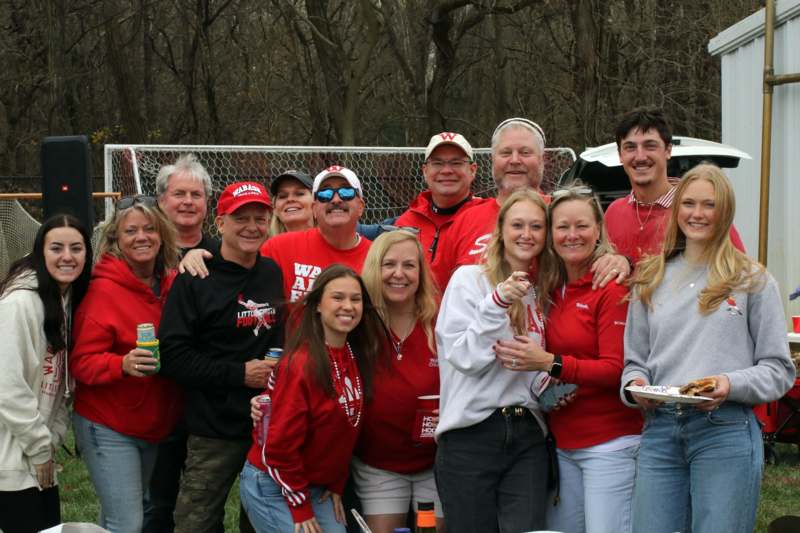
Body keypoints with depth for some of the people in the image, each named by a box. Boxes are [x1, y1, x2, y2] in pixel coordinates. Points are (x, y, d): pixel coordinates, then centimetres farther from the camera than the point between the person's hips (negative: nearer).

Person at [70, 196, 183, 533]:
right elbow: (82, 363, -16)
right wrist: (123, 364, -33)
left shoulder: (173, 286, 3)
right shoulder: (103, 290, -14)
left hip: (156, 426, 6)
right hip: (109, 429, -6)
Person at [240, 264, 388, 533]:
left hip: (318, 487, 7)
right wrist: (300, 508, -14)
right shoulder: (302, 364, -21)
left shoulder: (358, 359, 1)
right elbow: (280, 444, -19)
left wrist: (336, 486, 7)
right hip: (272, 488, -7)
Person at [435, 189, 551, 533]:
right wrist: (498, 302, -20)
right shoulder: (469, 279, 0)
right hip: (471, 434, -4)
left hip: (527, 436, 4)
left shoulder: (542, 292, 15)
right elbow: (464, 357, -10)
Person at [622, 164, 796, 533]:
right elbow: (635, 360, 19)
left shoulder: (752, 280, 5)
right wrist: (634, 385, -3)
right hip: (659, 430, 3)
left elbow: (779, 370, 3)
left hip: (726, 431, -3)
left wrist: (732, 385, -15)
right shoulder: (651, 280, 15)